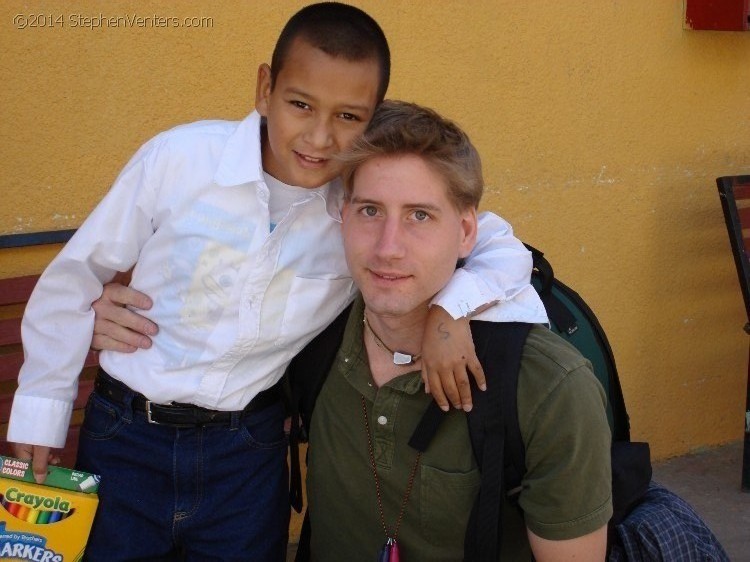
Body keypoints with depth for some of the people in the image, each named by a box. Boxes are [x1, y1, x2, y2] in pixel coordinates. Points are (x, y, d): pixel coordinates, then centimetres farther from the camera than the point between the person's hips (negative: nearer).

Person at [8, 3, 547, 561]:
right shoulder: (179, 158, -16)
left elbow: (503, 248, -5)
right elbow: (77, 276, -4)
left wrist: (449, 307, -25)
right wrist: (41, 409, 1)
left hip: (250, 450, 1)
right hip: (125, 434, 0)